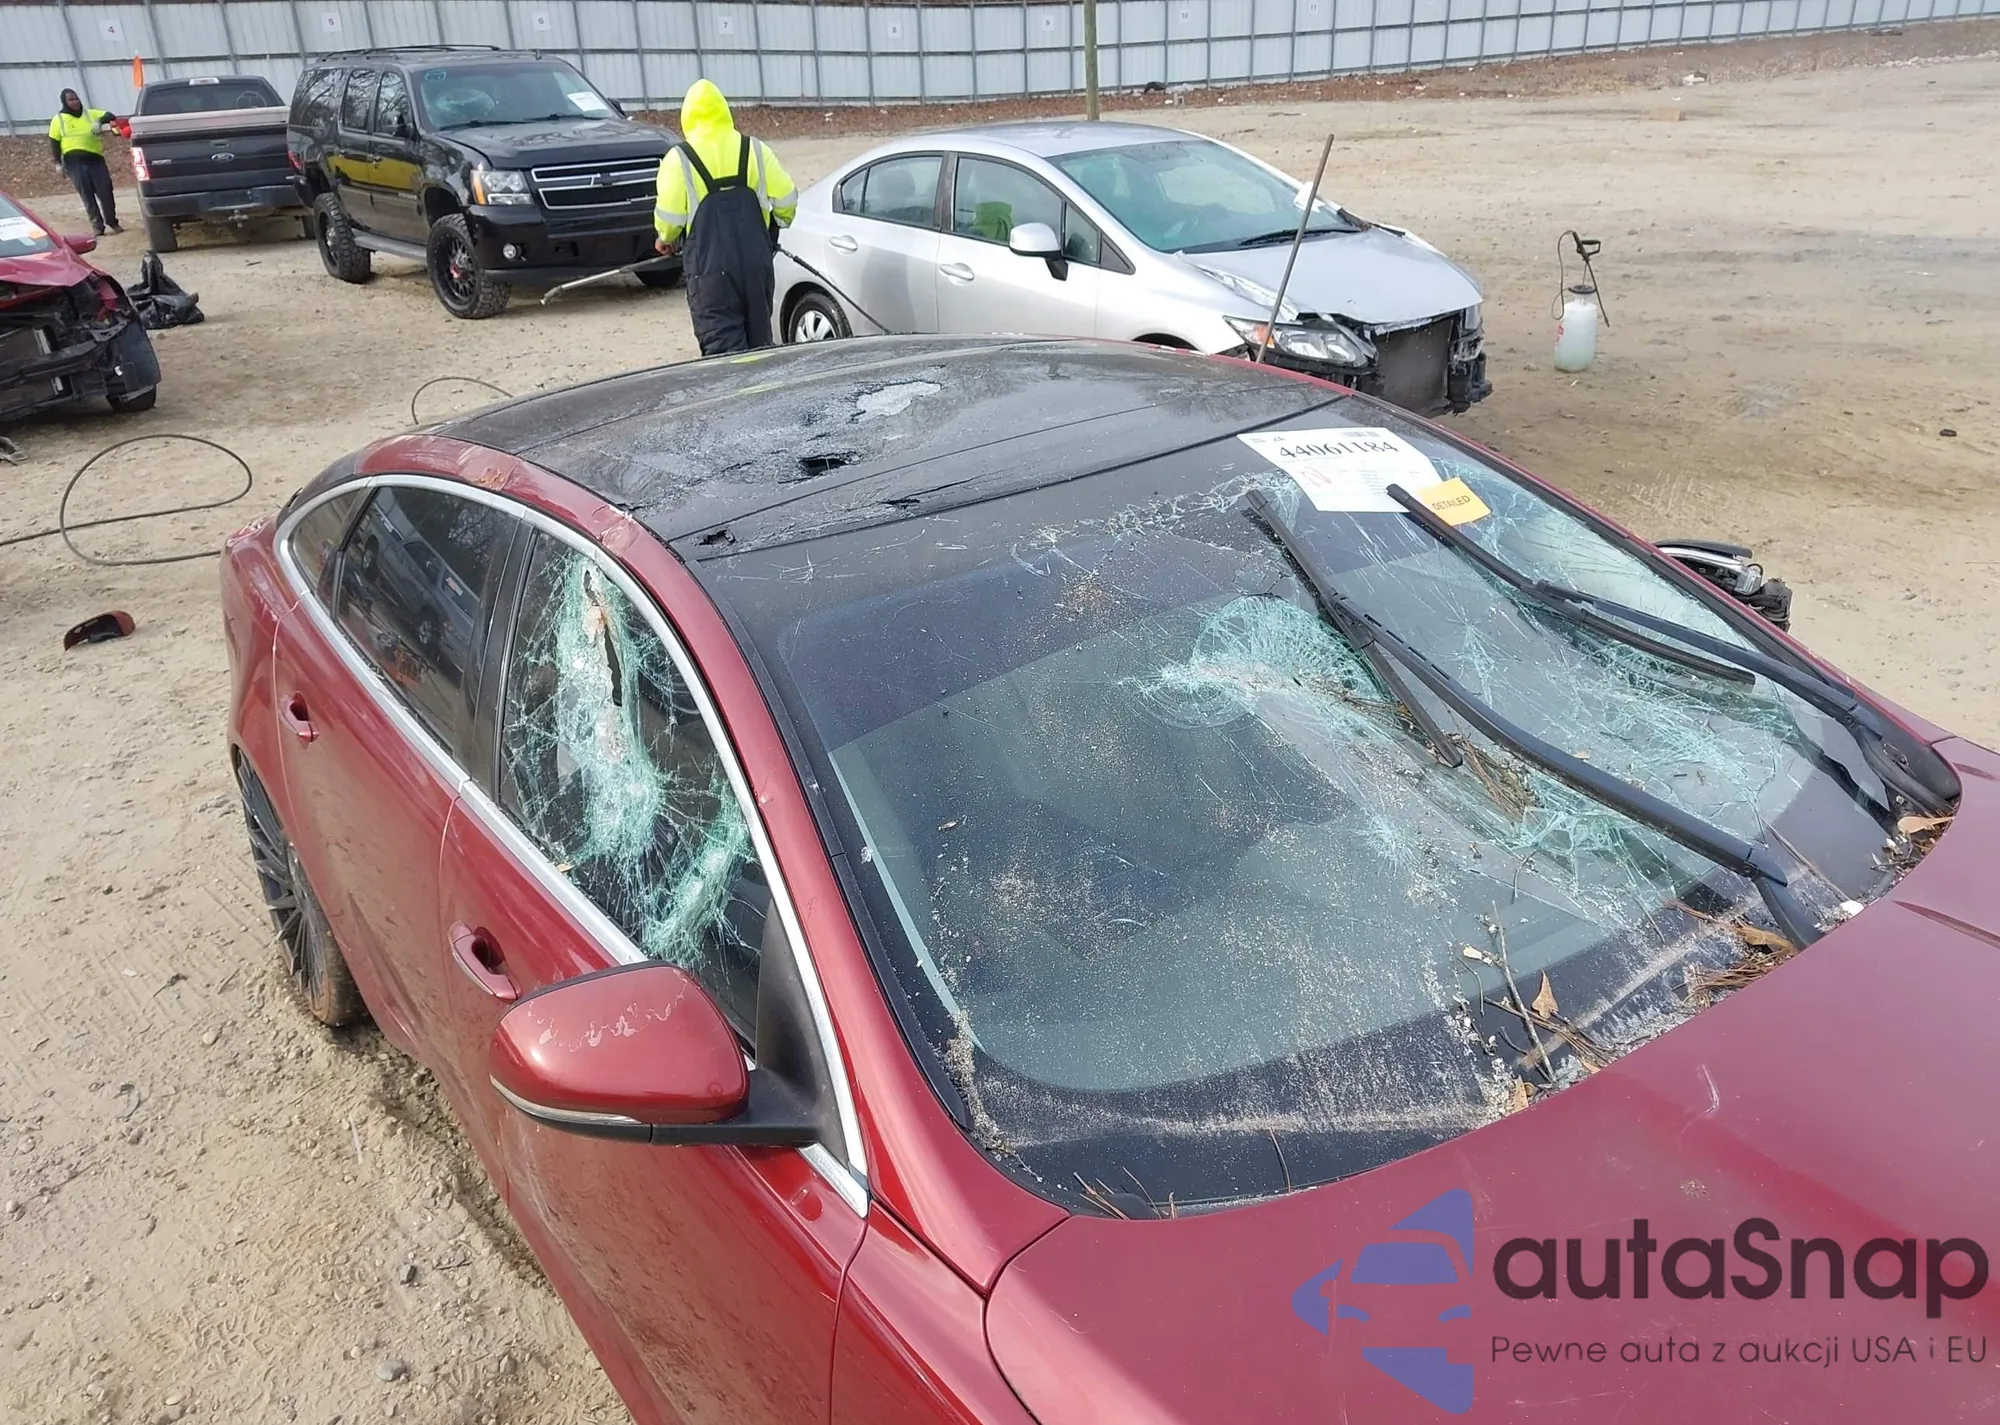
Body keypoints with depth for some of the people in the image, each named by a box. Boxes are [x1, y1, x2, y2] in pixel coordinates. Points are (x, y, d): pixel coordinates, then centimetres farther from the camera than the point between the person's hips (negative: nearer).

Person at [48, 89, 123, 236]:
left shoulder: (90, 114, 12)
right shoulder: (58, 119, 6)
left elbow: (110, 116, 5)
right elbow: (54, 142, 5)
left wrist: (100, 122, -16)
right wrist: (58, 162, -2)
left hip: (95, 159, 2)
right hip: (74, 162, -2)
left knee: (105, 191, -2)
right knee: (87, 196, -3)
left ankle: (112, 222, 12)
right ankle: (97, 225, -1)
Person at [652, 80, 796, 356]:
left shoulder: (680, 158, -4)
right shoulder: (756, 150, 5)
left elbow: (669, 216, -8)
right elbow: (786, 200, 4)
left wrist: (666, 239, 15)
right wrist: (772, 229, 24)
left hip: (709, 267, -4)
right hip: (757, 262, 4)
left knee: (723, 348, -4)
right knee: (759, 343, 16)